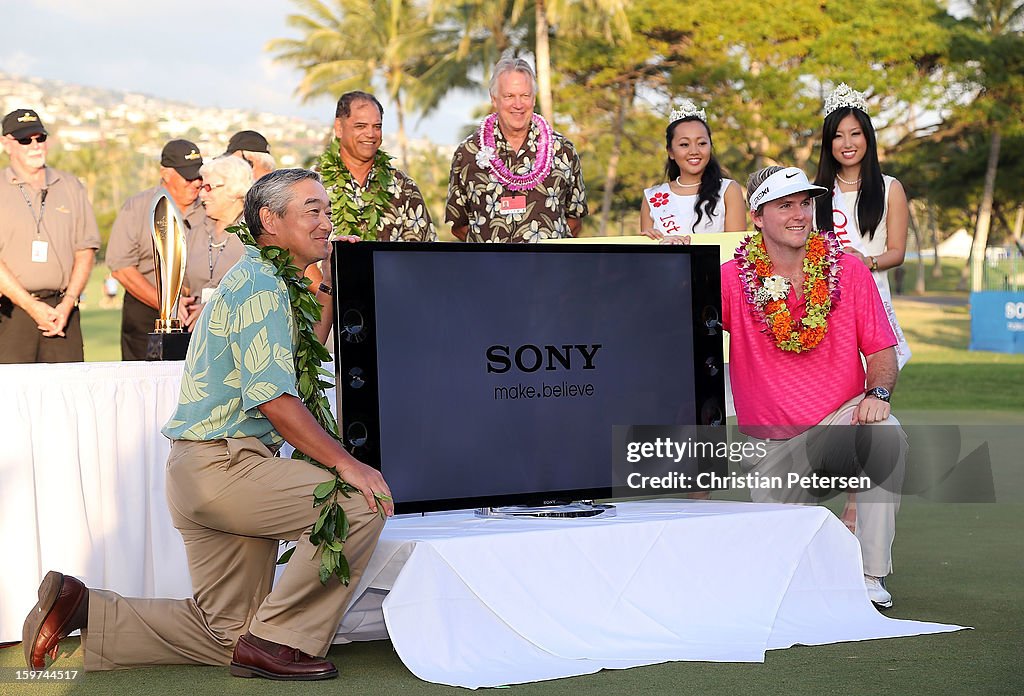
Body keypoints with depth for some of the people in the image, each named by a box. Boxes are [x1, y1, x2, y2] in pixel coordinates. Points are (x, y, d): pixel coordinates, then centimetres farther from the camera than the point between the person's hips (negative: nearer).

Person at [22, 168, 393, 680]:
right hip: (222, 465, -10)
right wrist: (346, 463, -20)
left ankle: (80, 607, 13)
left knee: (226, 633, 13)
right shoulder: (262, 283, -12)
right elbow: (274, 399, -20)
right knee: (363, 503, -22)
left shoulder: (260, 281, 22)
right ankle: (279, 640, -13)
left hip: (209, 471, 10)